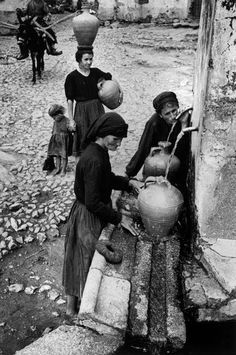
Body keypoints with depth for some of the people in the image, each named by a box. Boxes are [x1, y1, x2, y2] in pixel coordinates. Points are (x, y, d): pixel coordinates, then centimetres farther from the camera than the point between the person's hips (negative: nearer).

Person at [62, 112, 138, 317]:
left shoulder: (99, 151, 0)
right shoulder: (94, 160, -30)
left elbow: (107, 178, 17)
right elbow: (92, 203, -28)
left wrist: (129, 183, 5)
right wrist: (119, 218, -21)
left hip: (84, 214, 10)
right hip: (89, 218, -9)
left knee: (78, 261, 23)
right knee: (89, 260, 9)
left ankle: (71, 304, 44)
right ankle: (83, 309, 32)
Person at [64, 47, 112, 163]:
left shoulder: (96, 72, 5)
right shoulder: (72, 77, -7)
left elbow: (110, 78, 22)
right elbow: (69, 100, -8)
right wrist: (71, 119, -13)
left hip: (97, 109, 4)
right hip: (81, 111, -4)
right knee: (81, 141, 0)